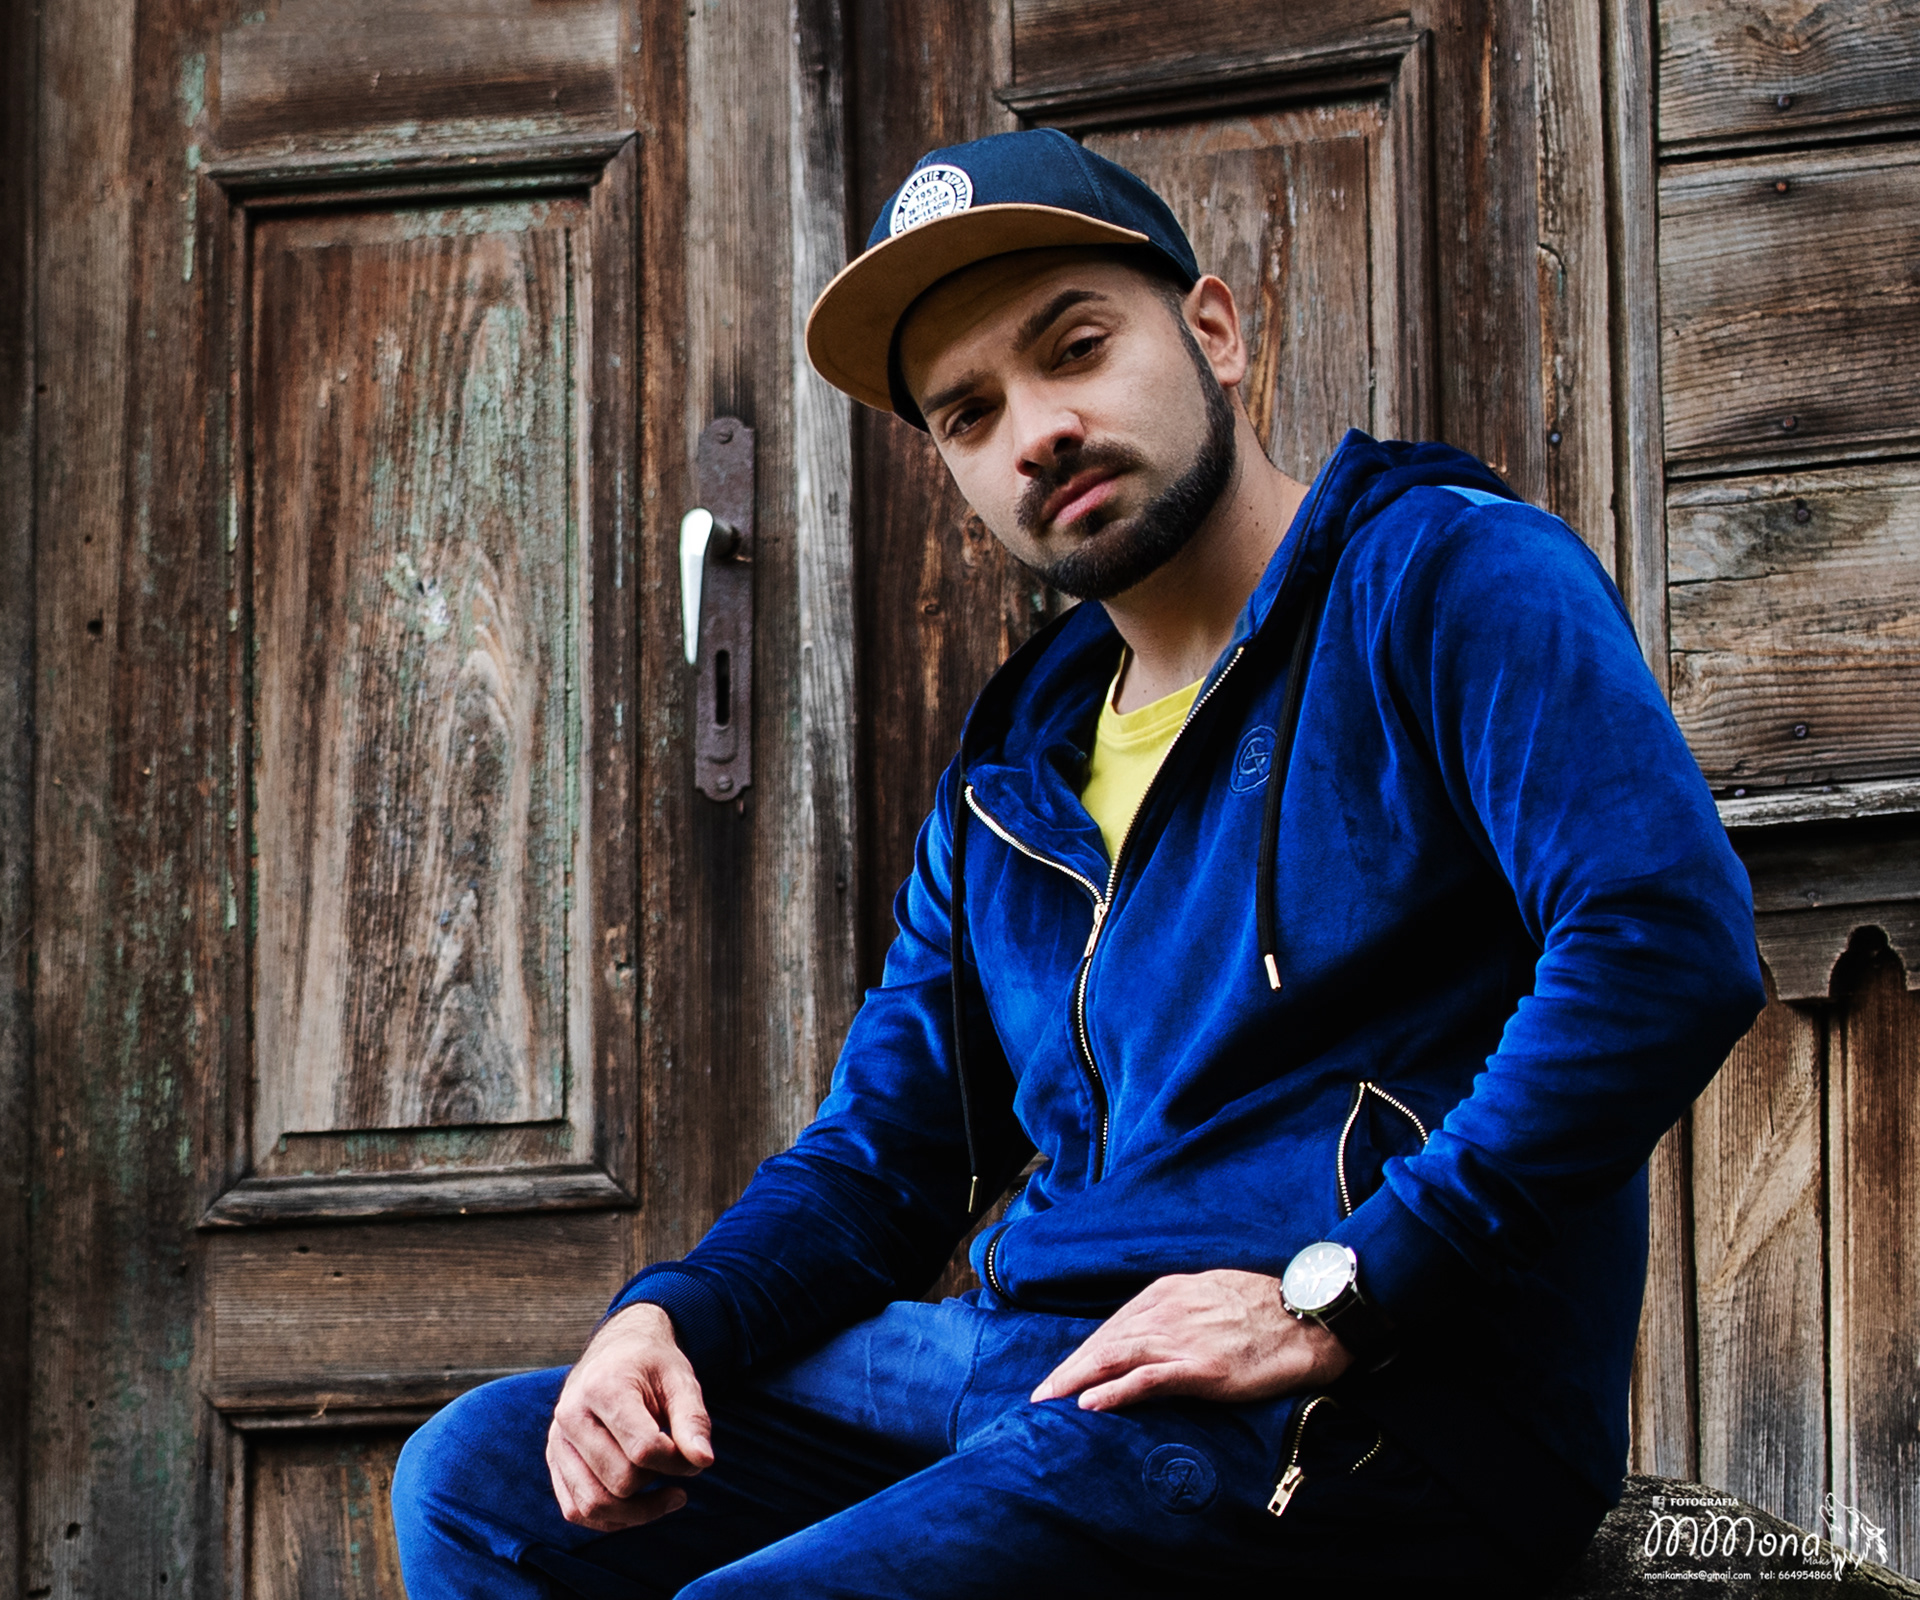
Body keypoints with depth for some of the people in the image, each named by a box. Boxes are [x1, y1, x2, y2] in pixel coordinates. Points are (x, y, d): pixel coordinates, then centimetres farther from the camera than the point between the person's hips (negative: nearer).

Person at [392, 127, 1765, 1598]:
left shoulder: (1445, 579, -2)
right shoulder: (1014, 774, 22)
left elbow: (1669, 946, -18)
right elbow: (884, 1151, 25)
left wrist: (1331, 1296, -21)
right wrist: (670, 1317, 2)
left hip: (1384, 1408, -8)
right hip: (1037, 1354, 8)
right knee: (478, 1479, 5)